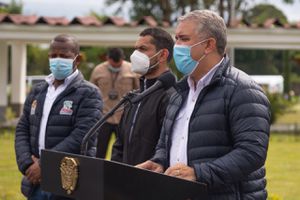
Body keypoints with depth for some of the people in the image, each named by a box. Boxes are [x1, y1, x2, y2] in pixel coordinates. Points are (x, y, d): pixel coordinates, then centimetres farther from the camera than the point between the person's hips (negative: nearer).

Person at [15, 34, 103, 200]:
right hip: (35, 184, 5)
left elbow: (82, 136, -15)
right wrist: (27, 164, -7)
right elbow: (22, 130, 11)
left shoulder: (88, 94, -3)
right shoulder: (37, 91, 16)